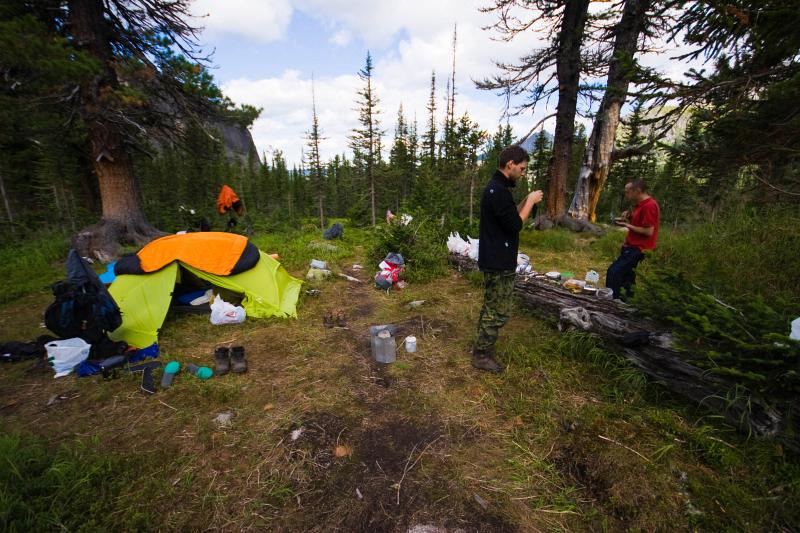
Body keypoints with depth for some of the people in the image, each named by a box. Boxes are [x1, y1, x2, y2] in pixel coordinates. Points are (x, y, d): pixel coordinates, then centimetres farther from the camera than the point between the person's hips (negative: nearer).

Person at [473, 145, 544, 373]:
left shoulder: (495, 187, 14)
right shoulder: (499, 190, -20)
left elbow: (510, 217, 20)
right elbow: (515, 225, -20)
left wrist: (526, 201, 9)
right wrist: (531, 202, -8)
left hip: (494, 260, 11)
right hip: (499, 263, -11)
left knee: (491, 306, 20)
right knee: (499, 311, 0)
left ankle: (482, 346, 33)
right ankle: (481, 355, 12)